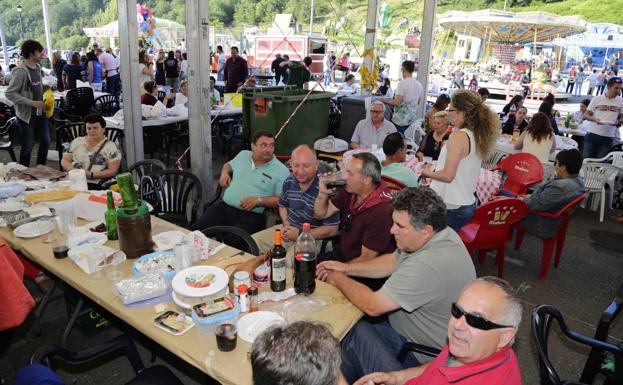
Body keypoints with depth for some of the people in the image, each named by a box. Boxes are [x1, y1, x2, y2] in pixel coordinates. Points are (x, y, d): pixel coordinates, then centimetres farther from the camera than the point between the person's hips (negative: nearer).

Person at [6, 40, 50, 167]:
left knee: (45, 141, 13)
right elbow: (9, 93, -18)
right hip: (27, 114, -7)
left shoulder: (37, 67, 7)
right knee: (27, 146, 3)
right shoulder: (21, 71, -18)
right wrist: (31, 103, -23)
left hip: (40, 112, 7)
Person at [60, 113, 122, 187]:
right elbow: (64, 161, 18)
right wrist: (74, 171, -4)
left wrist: (91, 174, -14)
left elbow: (113, 171, -2)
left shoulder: (111, 147, 4)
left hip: (93, 184, -4)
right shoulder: (77, 141, 18)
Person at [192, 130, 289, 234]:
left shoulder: (281, 170, -3)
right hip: (223, 206, 5)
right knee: (197, 229, -13)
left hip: (250, 215, -4)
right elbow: (228, 165, 35)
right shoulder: (243, 155, 14)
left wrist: (258, 200, -18)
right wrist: (224, 173, 12)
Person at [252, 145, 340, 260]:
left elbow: (332, 230, -18)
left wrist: (300, 234, -16)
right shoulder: (289, 181, -1)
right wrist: (286, 225, 0)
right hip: (290, 229, 7)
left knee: (286, 263, -31)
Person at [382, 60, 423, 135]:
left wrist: (385, 100, -2)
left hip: (400, 120, -6)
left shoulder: (403, 83, -13)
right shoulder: (419, 85, 7)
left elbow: (397, 102, -17)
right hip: (412, 120, 7)